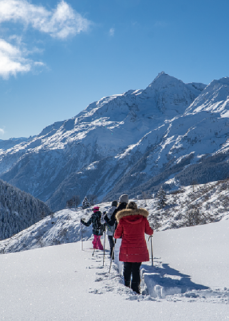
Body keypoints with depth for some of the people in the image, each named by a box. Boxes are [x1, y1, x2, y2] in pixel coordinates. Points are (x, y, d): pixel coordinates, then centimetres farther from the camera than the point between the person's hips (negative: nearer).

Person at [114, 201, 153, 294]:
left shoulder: (122, 219, -5)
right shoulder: (143, 218, -3)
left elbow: (117, 235, 2)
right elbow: (149, 232, 9)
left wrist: (123, 234, 25)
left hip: (126, 249, 0)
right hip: (139, 249, 0)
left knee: (127, 269, 16)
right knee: (136, 269, 6)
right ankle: (135, 289, -1)